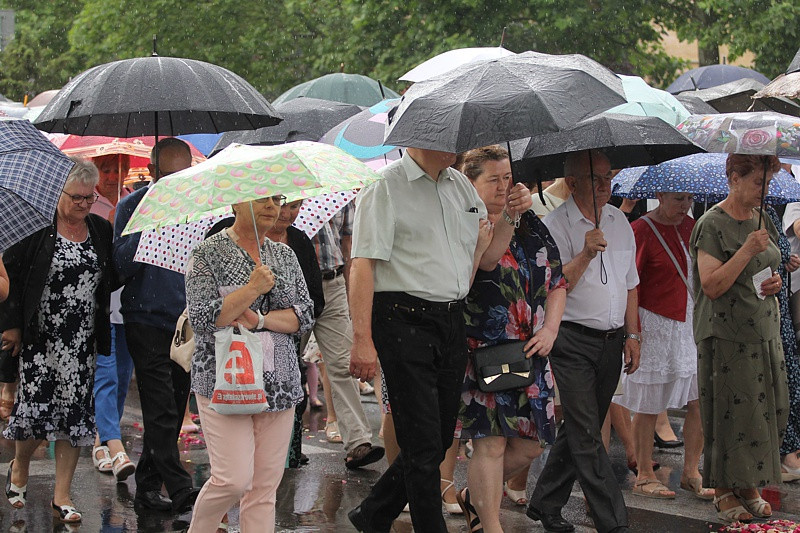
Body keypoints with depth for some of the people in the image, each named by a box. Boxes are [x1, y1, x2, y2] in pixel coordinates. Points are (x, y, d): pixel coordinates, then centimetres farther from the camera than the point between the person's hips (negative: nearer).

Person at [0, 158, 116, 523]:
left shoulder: (101, 230, 9)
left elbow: (111, 281, 17)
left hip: (83, 342, 4)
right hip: (39, 338, -4)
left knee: (74, 413, 3)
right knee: (36, 407, -6)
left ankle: (62, 497, 10)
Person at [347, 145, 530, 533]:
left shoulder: (461, 185, 15)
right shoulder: (386, 185, -7)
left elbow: (487, 259, 22)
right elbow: (363, 264, -13)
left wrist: (510, 216, 5)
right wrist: (362, 339, -19)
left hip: (452, 323, 7)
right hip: (404, 322, -7)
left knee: (440, 441, 12)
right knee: (423, 445, -5)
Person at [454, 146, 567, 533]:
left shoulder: (531, 225, 14)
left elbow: (557, 281, 16)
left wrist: (550, 329, 3)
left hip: (530, 352, 6)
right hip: (481, 352, -6)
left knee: (530, 444, 7)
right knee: (491, 441, -10)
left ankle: (475, 495, 29)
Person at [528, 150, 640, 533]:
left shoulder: (619, 222, 12)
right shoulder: (556, 225, -7)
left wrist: (632, 335, 13)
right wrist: (585, 255, -27)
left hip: (611, 342, 6)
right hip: (573, 341, -6)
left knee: (579, 428, 11)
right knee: (586, 436, -8)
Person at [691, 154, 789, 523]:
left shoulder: (762, 221, 11)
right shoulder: (712, 225, -11)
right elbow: (712, 285, -18)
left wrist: (775, 282, 3)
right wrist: (747, 251, -25)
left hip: (765, 332, 7)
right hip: (727, 337, -7)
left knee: (768, 410, 6)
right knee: (730, 413, -3)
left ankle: (749, 486, 19)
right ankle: (724, 491, 10)